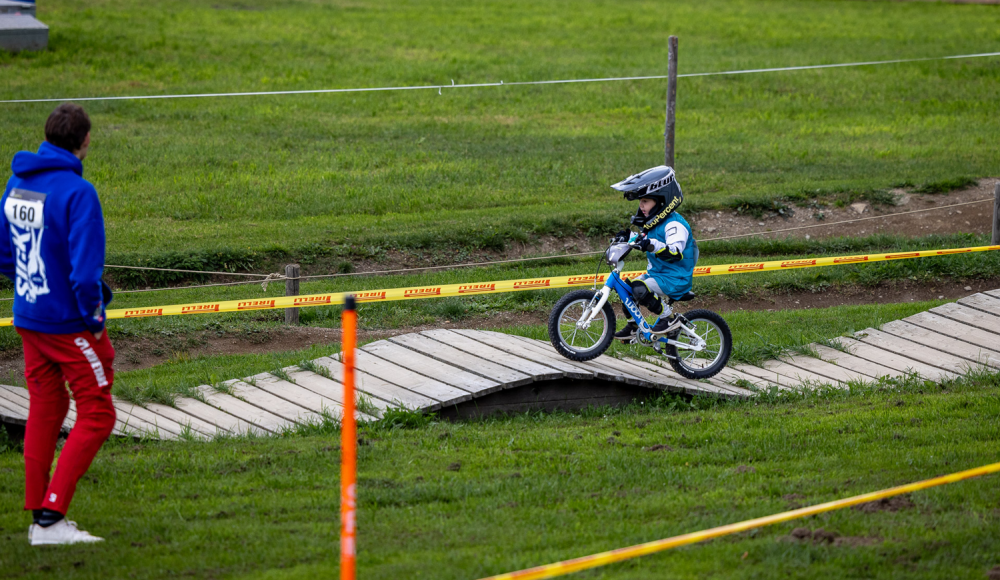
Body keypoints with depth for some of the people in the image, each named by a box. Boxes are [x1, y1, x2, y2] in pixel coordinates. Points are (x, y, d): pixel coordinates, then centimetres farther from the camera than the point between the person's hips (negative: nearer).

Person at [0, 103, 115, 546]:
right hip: (70, 323, -7)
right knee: (96, 416, 1)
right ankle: (51, 515, -6)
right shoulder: (76, 192, -20)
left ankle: (40, 517, 19)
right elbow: (86, 271, -23)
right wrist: (94, 318, -11)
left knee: (46, 410, 16)